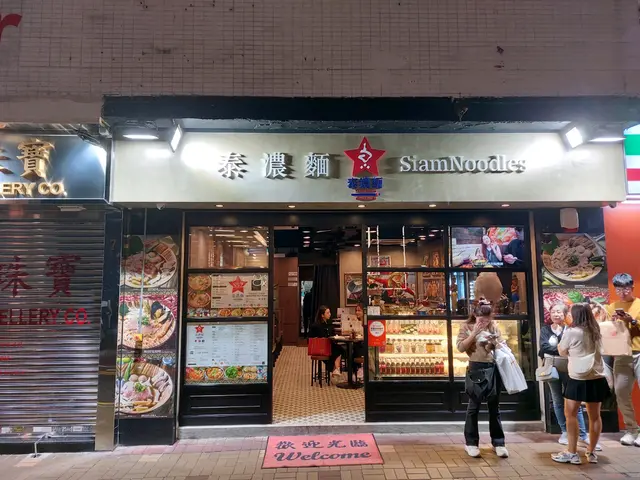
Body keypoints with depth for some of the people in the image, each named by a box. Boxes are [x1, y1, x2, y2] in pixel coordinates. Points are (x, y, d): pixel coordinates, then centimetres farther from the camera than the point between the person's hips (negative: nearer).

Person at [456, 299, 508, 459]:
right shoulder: (466, 327, 0)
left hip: (493, 369, 3)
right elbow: (461, 347, -10)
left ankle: (498, 442, 23)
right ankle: (471, 442, 17)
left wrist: (495, 342, -11)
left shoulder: (493, 326, 7)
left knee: (495, 408, 12)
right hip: (476, 370, -3)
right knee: (474, 407, 5)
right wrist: (475, 332, -14)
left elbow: (502, 346, 11)